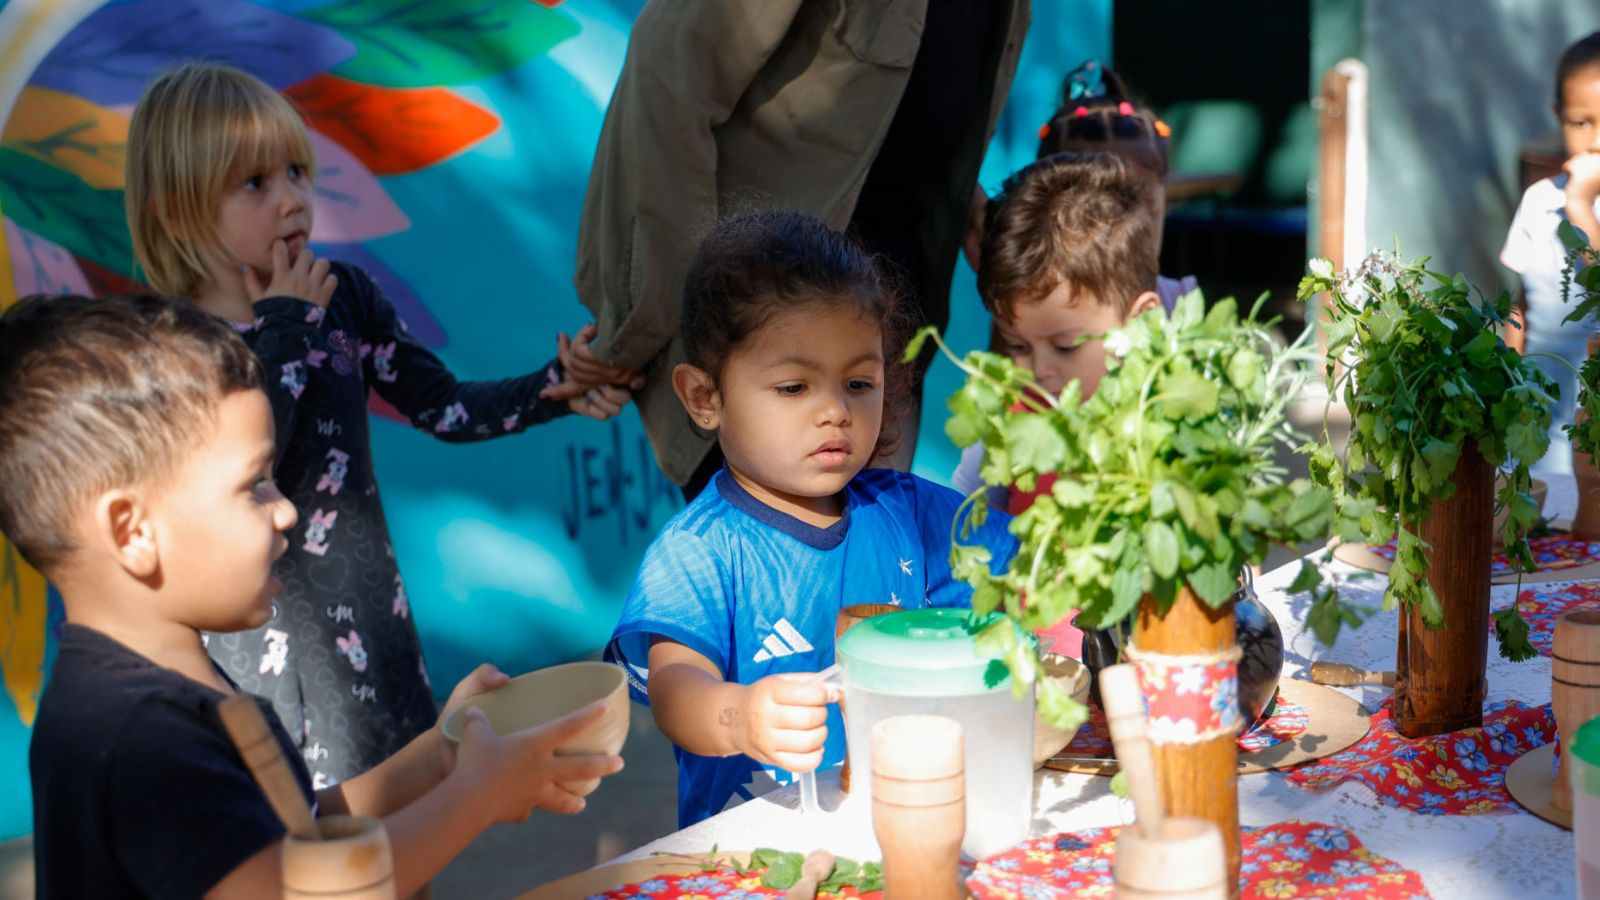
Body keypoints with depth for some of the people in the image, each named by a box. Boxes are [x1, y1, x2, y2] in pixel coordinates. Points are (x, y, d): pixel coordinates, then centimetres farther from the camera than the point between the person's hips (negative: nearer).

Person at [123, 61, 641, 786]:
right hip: (254, 644, -4)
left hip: (364, 615, 4)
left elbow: (444, 407, 6)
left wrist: (556, 390, -9)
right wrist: (285, 327, -17)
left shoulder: (343, 298, 1)